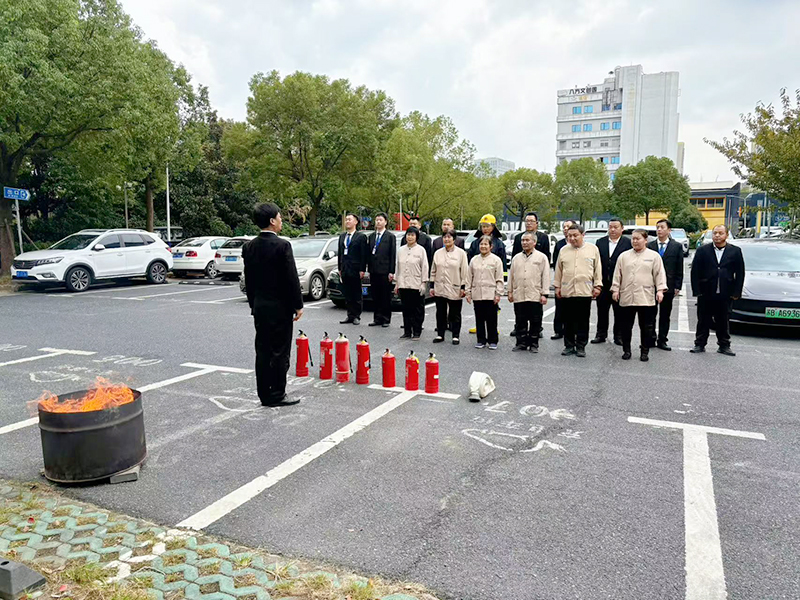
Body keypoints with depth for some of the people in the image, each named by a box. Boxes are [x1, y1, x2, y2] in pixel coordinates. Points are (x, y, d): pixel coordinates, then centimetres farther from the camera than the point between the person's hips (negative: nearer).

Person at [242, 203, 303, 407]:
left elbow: (248, 279, 11)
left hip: (259, 306, 7)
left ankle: (264, 395, 17)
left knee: (263, 351, 11)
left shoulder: (249, 247, 5)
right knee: (280, 352, 1)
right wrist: (298, 305, -6)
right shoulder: (282, 245, -15)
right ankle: (277, 395, 7)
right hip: (280, 307, -6)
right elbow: (291, 278, -14)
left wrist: (253, 304, 19)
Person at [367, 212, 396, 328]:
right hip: (374, 272, 5)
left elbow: (393, 255, -5)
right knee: (375, 297, 8)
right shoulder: (372, 236, 15)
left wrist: (391, 272, -11)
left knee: (386, 297, 0)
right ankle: (377, 318, 15)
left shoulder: (390, 236, -1)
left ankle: (386, 319, 7)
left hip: (385, 271, -5)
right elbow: (369, 253, 16)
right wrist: (369, 270, 10)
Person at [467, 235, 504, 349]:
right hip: (477, 294, 3)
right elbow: (470, 278, 13)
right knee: (479, 319, 8)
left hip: (491, 295, -3)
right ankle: (481, 340, 18)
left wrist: (498, 293, -7)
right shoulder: (474, 260, 10)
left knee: (491, 319, 1)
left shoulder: (496, 260, 0)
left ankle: (492, 341, 11)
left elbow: (499, 279, -1)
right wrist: (468, 292, 9)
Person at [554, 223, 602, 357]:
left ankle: (581, 347, 12)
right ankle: (569, 346, 16)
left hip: (585, 291, -2)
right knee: (568, 321, 7)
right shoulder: (563, 250, 10)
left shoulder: (592, 249, 5)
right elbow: (558, 270, 13)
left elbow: (597, 269, 5)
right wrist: (557, 286, 11)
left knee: (583, 322, 4)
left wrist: (597, 285, 0)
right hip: (566, 291, 2)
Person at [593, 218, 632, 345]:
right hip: (603, 284, 3)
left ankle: (618, 335, 17)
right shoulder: (600, 242, 7)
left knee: (619, 312, 6)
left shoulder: (628, 243, -3)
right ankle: (601, 334, 21)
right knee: (602, 310, 10)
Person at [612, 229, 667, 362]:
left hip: (646, 298, -2)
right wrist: (615, 289, 4)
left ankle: (645, 352, 16)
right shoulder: (624, 256, 10)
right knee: (625, 326, 6)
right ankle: (626, 350, 18)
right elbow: (617, 274, 10)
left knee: (646, 327, 5)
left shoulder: (654, 256, 4)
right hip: (626, 297, 2)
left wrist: (660, 290, -8)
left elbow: (659, 274, 0)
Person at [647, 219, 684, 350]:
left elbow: (679, 269, 2)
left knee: (665, 316, 7)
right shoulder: (649, 246, 4)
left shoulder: (676, 247, 3)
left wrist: (677, 287, -3)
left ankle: (662, 340, 16)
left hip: (668, 287, 0)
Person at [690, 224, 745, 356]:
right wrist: (697, 291, -6)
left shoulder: (735, 251, 4)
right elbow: (695, 272, 0)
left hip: (725, 295, 1)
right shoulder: (702, 250, 1)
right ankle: (699, 344, 16)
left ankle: (724, 346, 20)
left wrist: (736, 293, -2)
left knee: (724, 321, 10)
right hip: (706, 294, -1)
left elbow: (740, 273, 4)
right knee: (703, 321, 7)